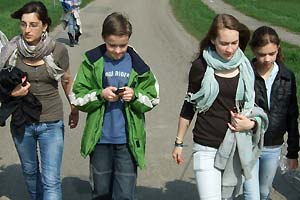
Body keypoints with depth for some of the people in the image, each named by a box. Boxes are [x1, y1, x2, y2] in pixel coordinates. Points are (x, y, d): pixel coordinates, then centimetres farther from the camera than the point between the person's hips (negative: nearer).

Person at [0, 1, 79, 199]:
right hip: (21, 122, 3)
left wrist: (74, 109, 17)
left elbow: (67, 80, 6)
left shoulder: (58, 50, -12)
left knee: (51, 180, -6)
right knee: (30, 171, 22)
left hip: (51, 123, -2)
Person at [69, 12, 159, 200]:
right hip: (100, 139, 1)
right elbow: (77, 98, -1)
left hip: (128, 141, -1)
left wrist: (135, 96, -15)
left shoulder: (138, 65, -1)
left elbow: (152, 99, 4)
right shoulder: (92, 62, -2)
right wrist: (100, 94, -17)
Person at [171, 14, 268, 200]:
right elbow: (189, 106, 4)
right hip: (207, 148, -3)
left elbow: (255, 107, 13)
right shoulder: (201, 66, -6)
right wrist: (179, 143, 7)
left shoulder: (245, 67, 1)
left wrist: (251, 124, -9)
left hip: (236, 148, 3)